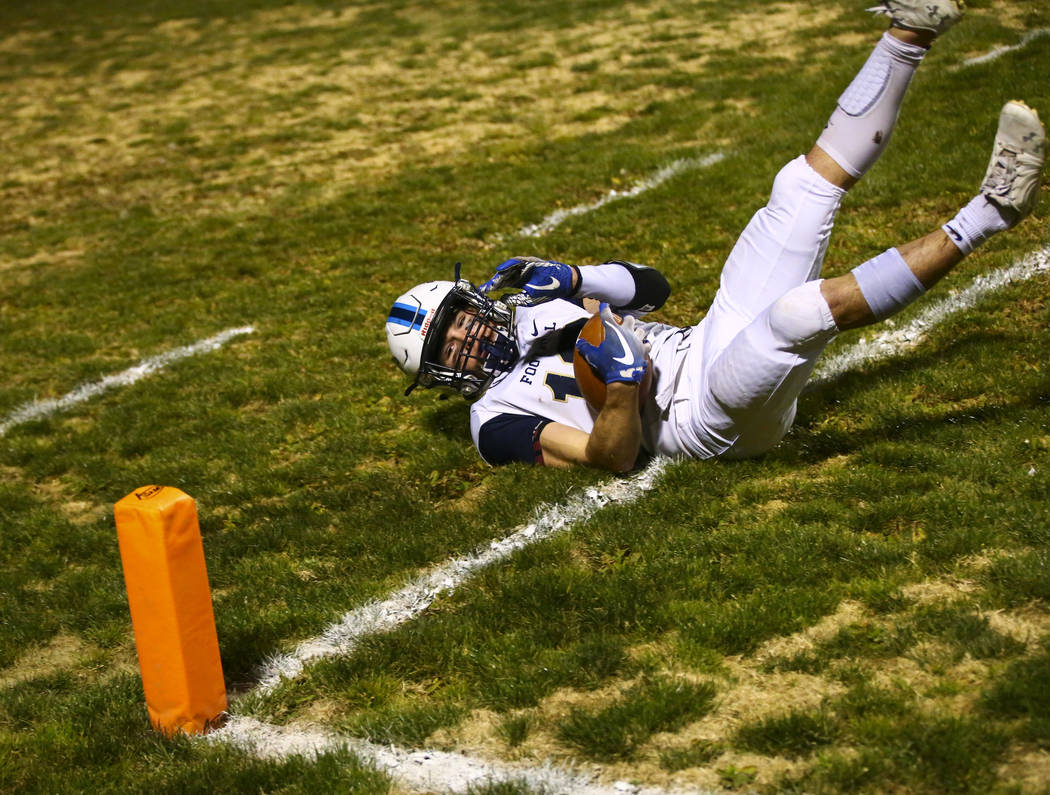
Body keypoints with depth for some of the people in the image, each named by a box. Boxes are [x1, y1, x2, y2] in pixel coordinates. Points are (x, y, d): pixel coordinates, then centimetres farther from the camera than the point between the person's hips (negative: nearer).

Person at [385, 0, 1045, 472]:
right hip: (716, 421, -8)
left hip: (710, 346, 8)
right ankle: (986, 216, -28)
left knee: (805, 186, 3)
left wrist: (571, 278, 3)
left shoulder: (534, 309, 20)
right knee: (802, 308, -37)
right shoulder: (500, 418, -4)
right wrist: (619, 378, -32)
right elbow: (613, 456, -15)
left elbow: (650, 287, 21)